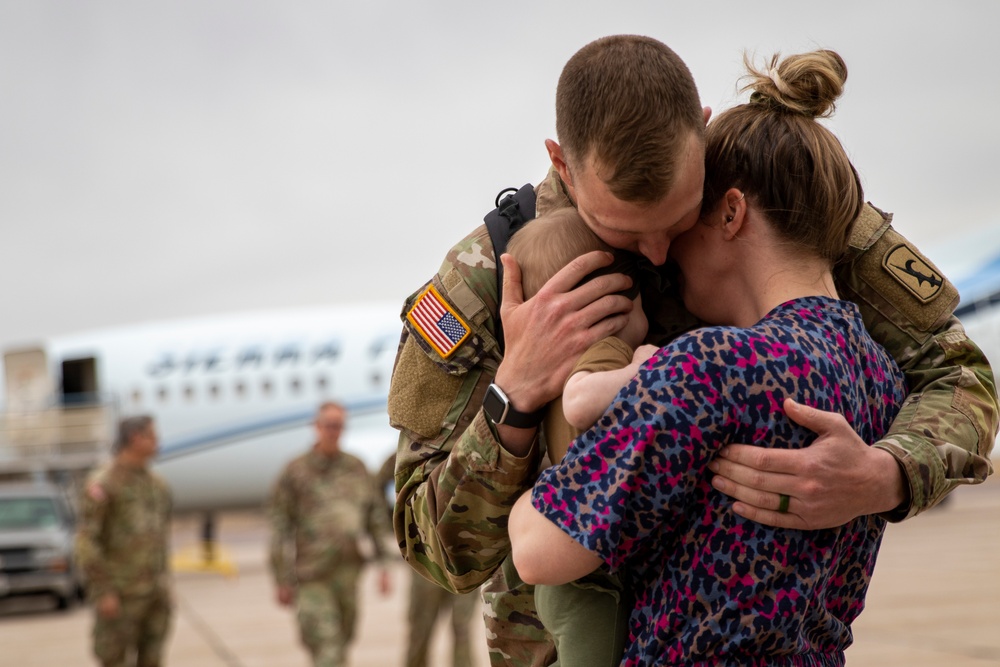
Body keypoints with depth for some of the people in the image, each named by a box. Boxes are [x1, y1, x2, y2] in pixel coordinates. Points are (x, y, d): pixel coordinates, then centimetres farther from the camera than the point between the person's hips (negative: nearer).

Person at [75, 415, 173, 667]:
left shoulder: (156, 485, 10)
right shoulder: (101, 485, -13)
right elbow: (86, 542, -16)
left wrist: (165, 586, 16)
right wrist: (103, 592, -20)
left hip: (153, 589, 7)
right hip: (119, 592, -7)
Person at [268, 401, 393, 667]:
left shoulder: (356, 467, 8)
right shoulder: (296, 471, -4)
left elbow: (376, 516, 11)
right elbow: (279, 528, -4)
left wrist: (384, 565, 5)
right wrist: (282, 581, -7)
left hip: (348, 570, 4)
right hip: (311, 575, -4)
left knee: (341, 640, 12)